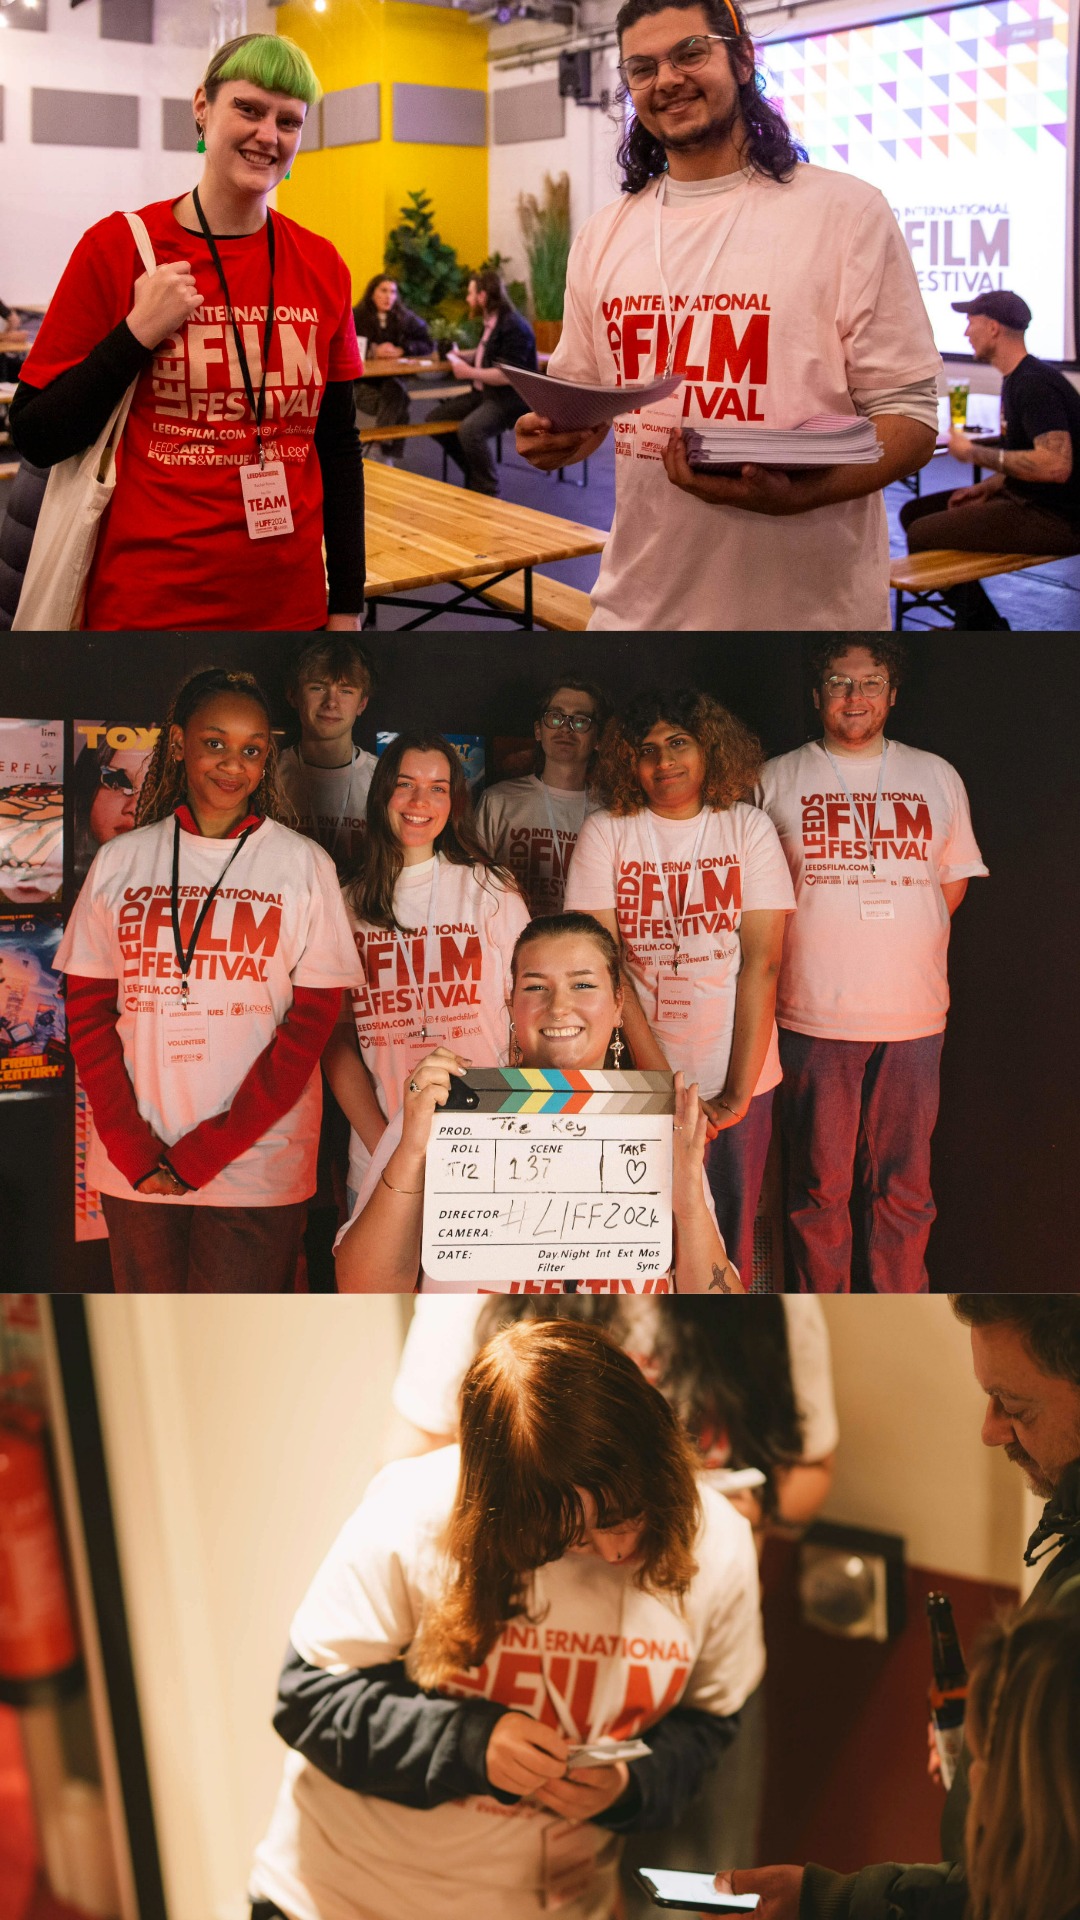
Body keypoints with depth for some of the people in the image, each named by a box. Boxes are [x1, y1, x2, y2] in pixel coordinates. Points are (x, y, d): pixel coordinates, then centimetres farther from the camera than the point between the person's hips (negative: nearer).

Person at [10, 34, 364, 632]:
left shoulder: (323, 268, 4)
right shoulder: (117, 248, -5)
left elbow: (337, 449, 9)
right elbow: (35, 438, -5)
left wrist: (347, 604, 6)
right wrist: (137, 334, -16)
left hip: (291, 605, 3)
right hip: (148, 605, -3)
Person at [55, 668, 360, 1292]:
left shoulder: (304, 866, 0)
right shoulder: (119, 862, 7)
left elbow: (311, 1023, -3)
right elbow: (88, 1014, 6)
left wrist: (202, 1153, -10)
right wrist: (134, 1151, -7)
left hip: (254, 1166, -2)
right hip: (134, 1166, 2)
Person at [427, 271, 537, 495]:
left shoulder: (514, 326, -18)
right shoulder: (489, 322, 10)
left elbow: (509, 375, -25)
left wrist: (470, 372, -19)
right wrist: (461, 355, 14)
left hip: (510, 399, -10)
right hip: (483, 393, 10)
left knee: (469, 430, -34)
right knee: (435, 418, 5)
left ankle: (487, 491, -17)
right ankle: (474, 475, 13)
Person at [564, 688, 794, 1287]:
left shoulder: (748, 828, 1)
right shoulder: (605, 833, -1)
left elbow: (761, 961, -5)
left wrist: (738, 1092, -12)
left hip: (737, 1079, 1)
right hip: (636, 1076, 0)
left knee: (728, 1235, 7)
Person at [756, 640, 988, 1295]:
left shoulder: (937, 777, 11)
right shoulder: (777, 781, 5)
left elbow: (955, 878, 17)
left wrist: (905, 943, 6)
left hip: (913, 1016, 2)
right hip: (814, 1014, -1)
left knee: (905, 1186, 6)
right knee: (820, 1186, 5)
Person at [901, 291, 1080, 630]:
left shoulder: (1035, 384, -21)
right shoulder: (1017, 379, 12)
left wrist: (975, 453, -21)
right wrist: (990, 485, 3)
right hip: (1027, 500, 11)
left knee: (922, 534, -17)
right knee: (914, 512, 12)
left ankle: (983, 626, 4)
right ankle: (975, 620, 18)